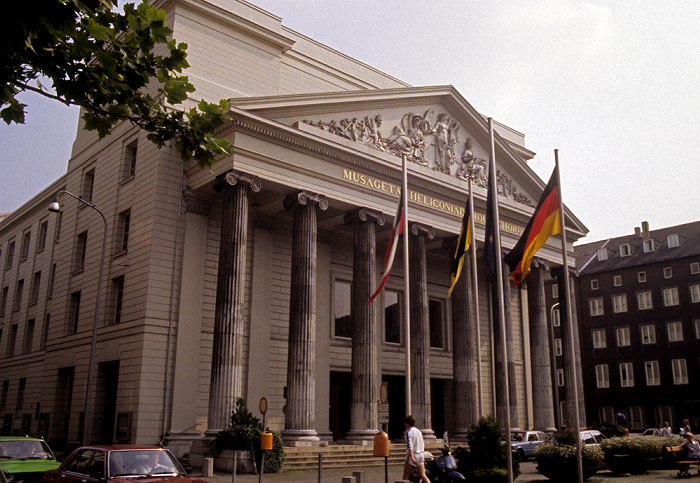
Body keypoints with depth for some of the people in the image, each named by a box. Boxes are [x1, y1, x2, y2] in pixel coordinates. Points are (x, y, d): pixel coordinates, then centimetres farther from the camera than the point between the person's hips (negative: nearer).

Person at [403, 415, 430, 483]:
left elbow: (410, 446, -20)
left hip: (412, 455, -6)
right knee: (423, 475, 2)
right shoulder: (418, 431, 13)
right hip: (421, 455, 6)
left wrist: (412, 458, -28)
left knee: (406, 475, 5)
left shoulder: (408, 432, -8)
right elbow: (423, 445, 19)